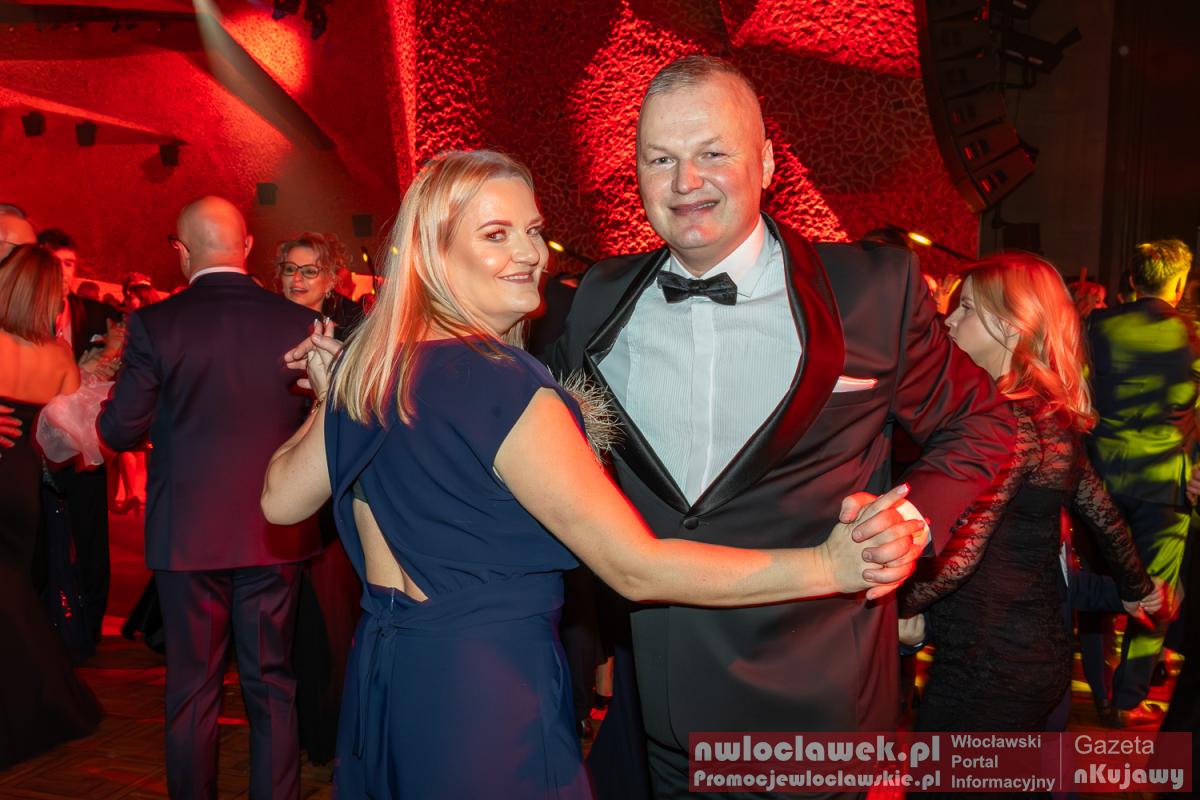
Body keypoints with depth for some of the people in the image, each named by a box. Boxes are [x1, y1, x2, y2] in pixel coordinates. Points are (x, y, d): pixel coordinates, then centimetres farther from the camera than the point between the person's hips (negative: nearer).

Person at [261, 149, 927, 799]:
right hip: (484, 692, -8)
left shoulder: (367, 365, 0)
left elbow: (281, 500, 11)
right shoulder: (500, 384, -25)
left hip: (378, 667, 8)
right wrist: (828, 565, -25)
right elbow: (634, 568, -25)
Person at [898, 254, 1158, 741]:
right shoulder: (1054, 414, 8)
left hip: (986, 665, -9)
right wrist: (1136, 586, 34)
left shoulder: (1004, 419, -20)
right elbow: (1100, 510, 21)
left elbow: (957, 554, -26)